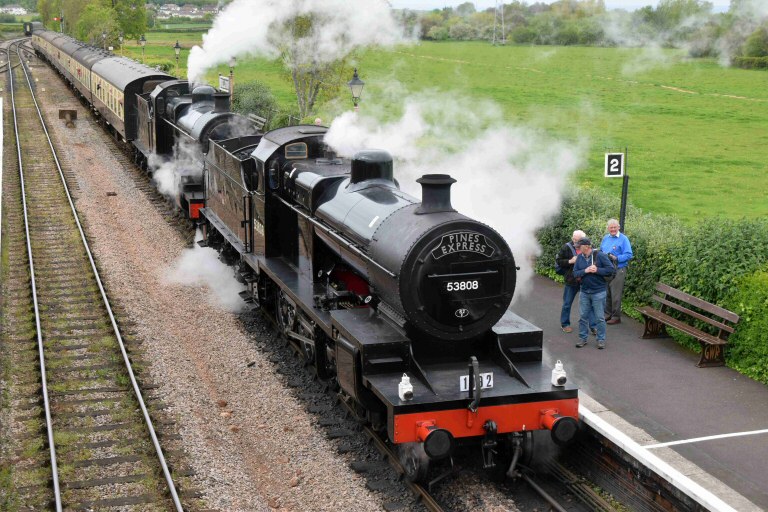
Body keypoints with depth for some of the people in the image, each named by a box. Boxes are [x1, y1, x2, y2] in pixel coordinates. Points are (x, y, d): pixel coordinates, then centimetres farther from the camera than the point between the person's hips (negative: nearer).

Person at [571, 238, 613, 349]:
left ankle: (601, 339, 14)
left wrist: (597, 270, -21)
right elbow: (575, 273, 1)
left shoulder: (599, 255, -10)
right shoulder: (579, 257, 4)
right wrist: (585, 271, -17)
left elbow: (611, 269, -11)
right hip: (584, 292, 4)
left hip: (598, 292, -4)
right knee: (583, 316, 9)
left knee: (599, 318, 3)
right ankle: (582, 338, 21)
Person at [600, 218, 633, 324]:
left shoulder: (623, 239, -8)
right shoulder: (605, 238, 12)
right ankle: (608, 314, 25)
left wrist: (616, 258, -23)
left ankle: (616, 316, 6)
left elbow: (628, 255, -13)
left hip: (618, 270, -6)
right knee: (606, 293, 13)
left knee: (616, 295, -3)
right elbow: (601, 251, 23)